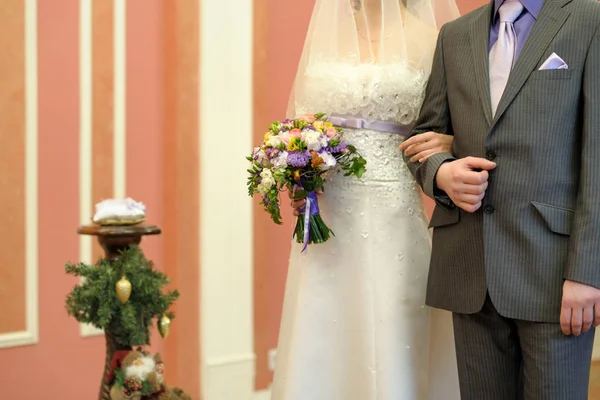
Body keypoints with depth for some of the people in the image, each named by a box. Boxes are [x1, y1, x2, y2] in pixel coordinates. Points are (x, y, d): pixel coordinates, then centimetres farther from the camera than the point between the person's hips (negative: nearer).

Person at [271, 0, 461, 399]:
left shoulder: (429, 38, 0)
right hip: (327, 218, 3)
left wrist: (447, 142, -17)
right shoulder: (323, 34, 11)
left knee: (390, 349, -1)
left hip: (393, 220, -3)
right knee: (319, 354, 4)